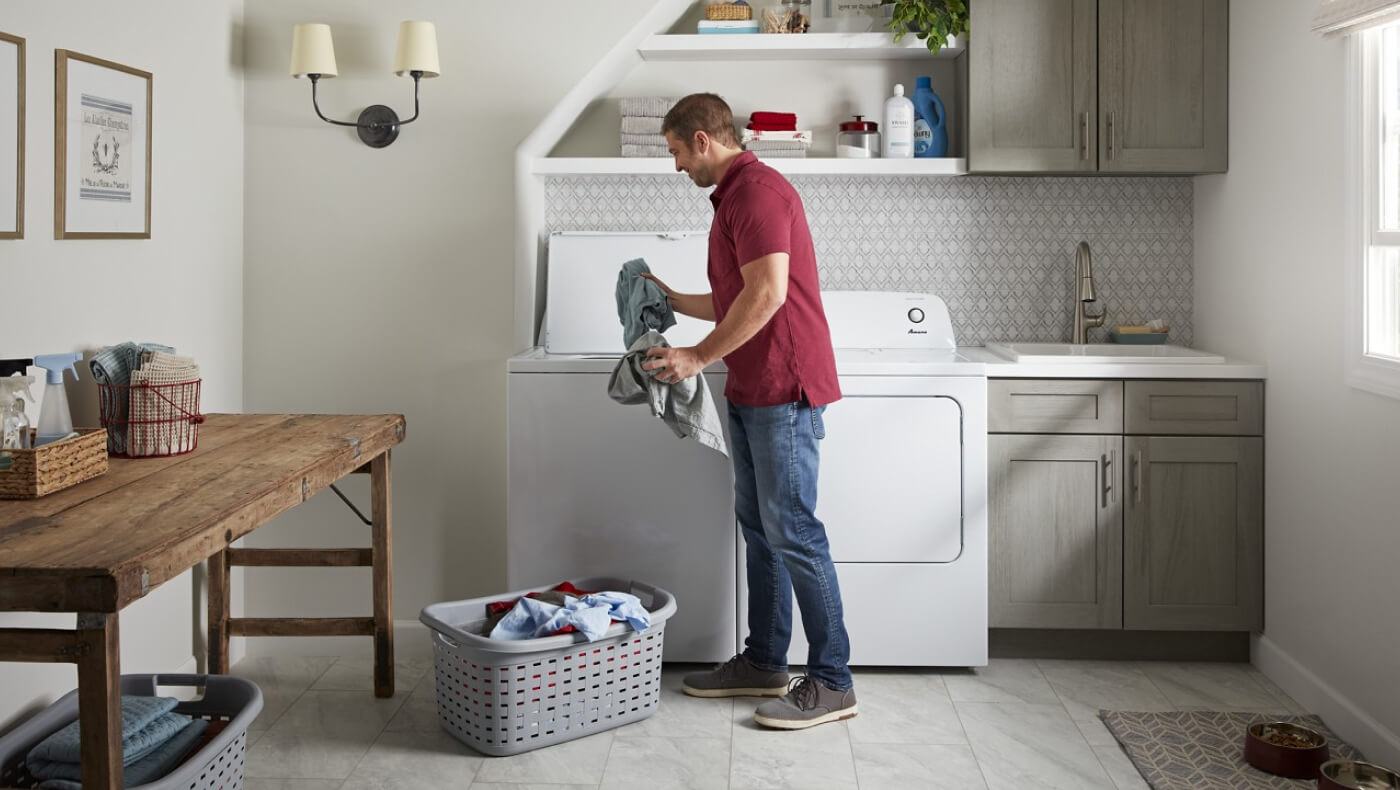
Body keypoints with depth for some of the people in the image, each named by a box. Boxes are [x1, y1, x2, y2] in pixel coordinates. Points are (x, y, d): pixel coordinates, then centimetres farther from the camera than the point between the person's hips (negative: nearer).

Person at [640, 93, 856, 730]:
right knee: (758, 527, 14)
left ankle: (831, 682, -1)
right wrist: (673, 300, 31)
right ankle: (763, 663, 24)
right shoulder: (734, 196, 20)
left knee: (792, 532, -8)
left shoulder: (757, 189, -13)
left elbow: (767, 294, -23)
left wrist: (701, 355, -17)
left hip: (783, 390, -11)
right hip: (752, 391, 11)